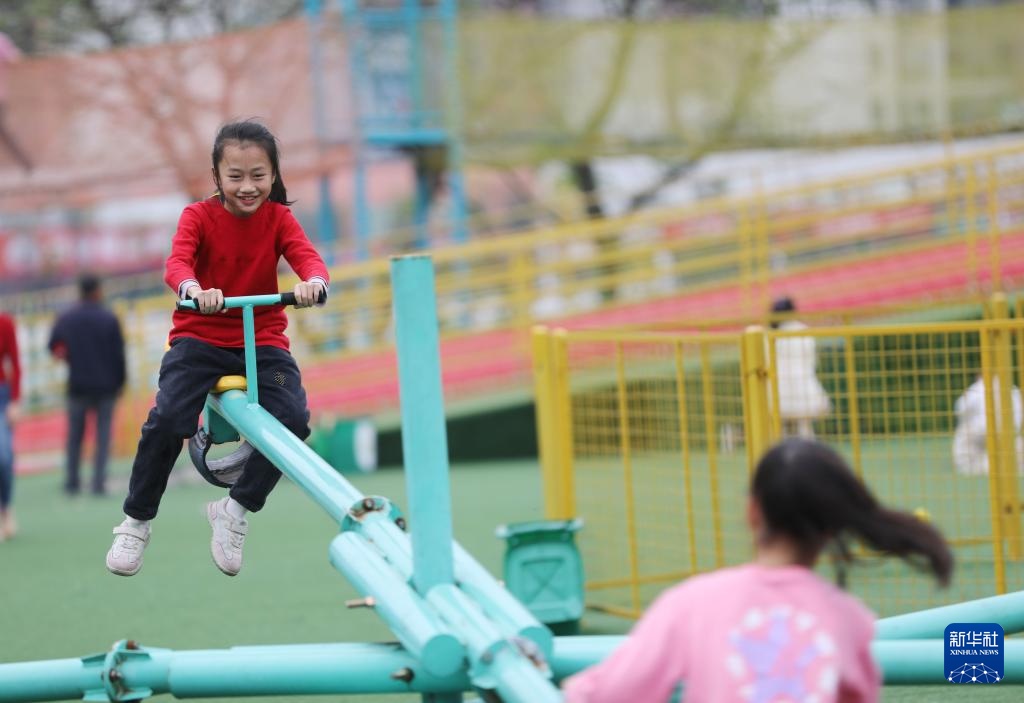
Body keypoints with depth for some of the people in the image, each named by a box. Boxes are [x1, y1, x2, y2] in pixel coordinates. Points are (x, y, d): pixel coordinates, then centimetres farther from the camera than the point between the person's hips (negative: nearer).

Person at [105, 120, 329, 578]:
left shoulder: (278, 218, 1)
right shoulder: (199, 216, -4)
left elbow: (306, 256, -15)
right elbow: (177, 262, -21)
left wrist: (313, 283, -41)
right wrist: (194, 290, -46)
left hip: (263, 340, 2)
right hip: (200, 338, -2)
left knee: (294, 418, -23)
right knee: (167, 419, -24)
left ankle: (235, 511, -2)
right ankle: (135, 523, -3)